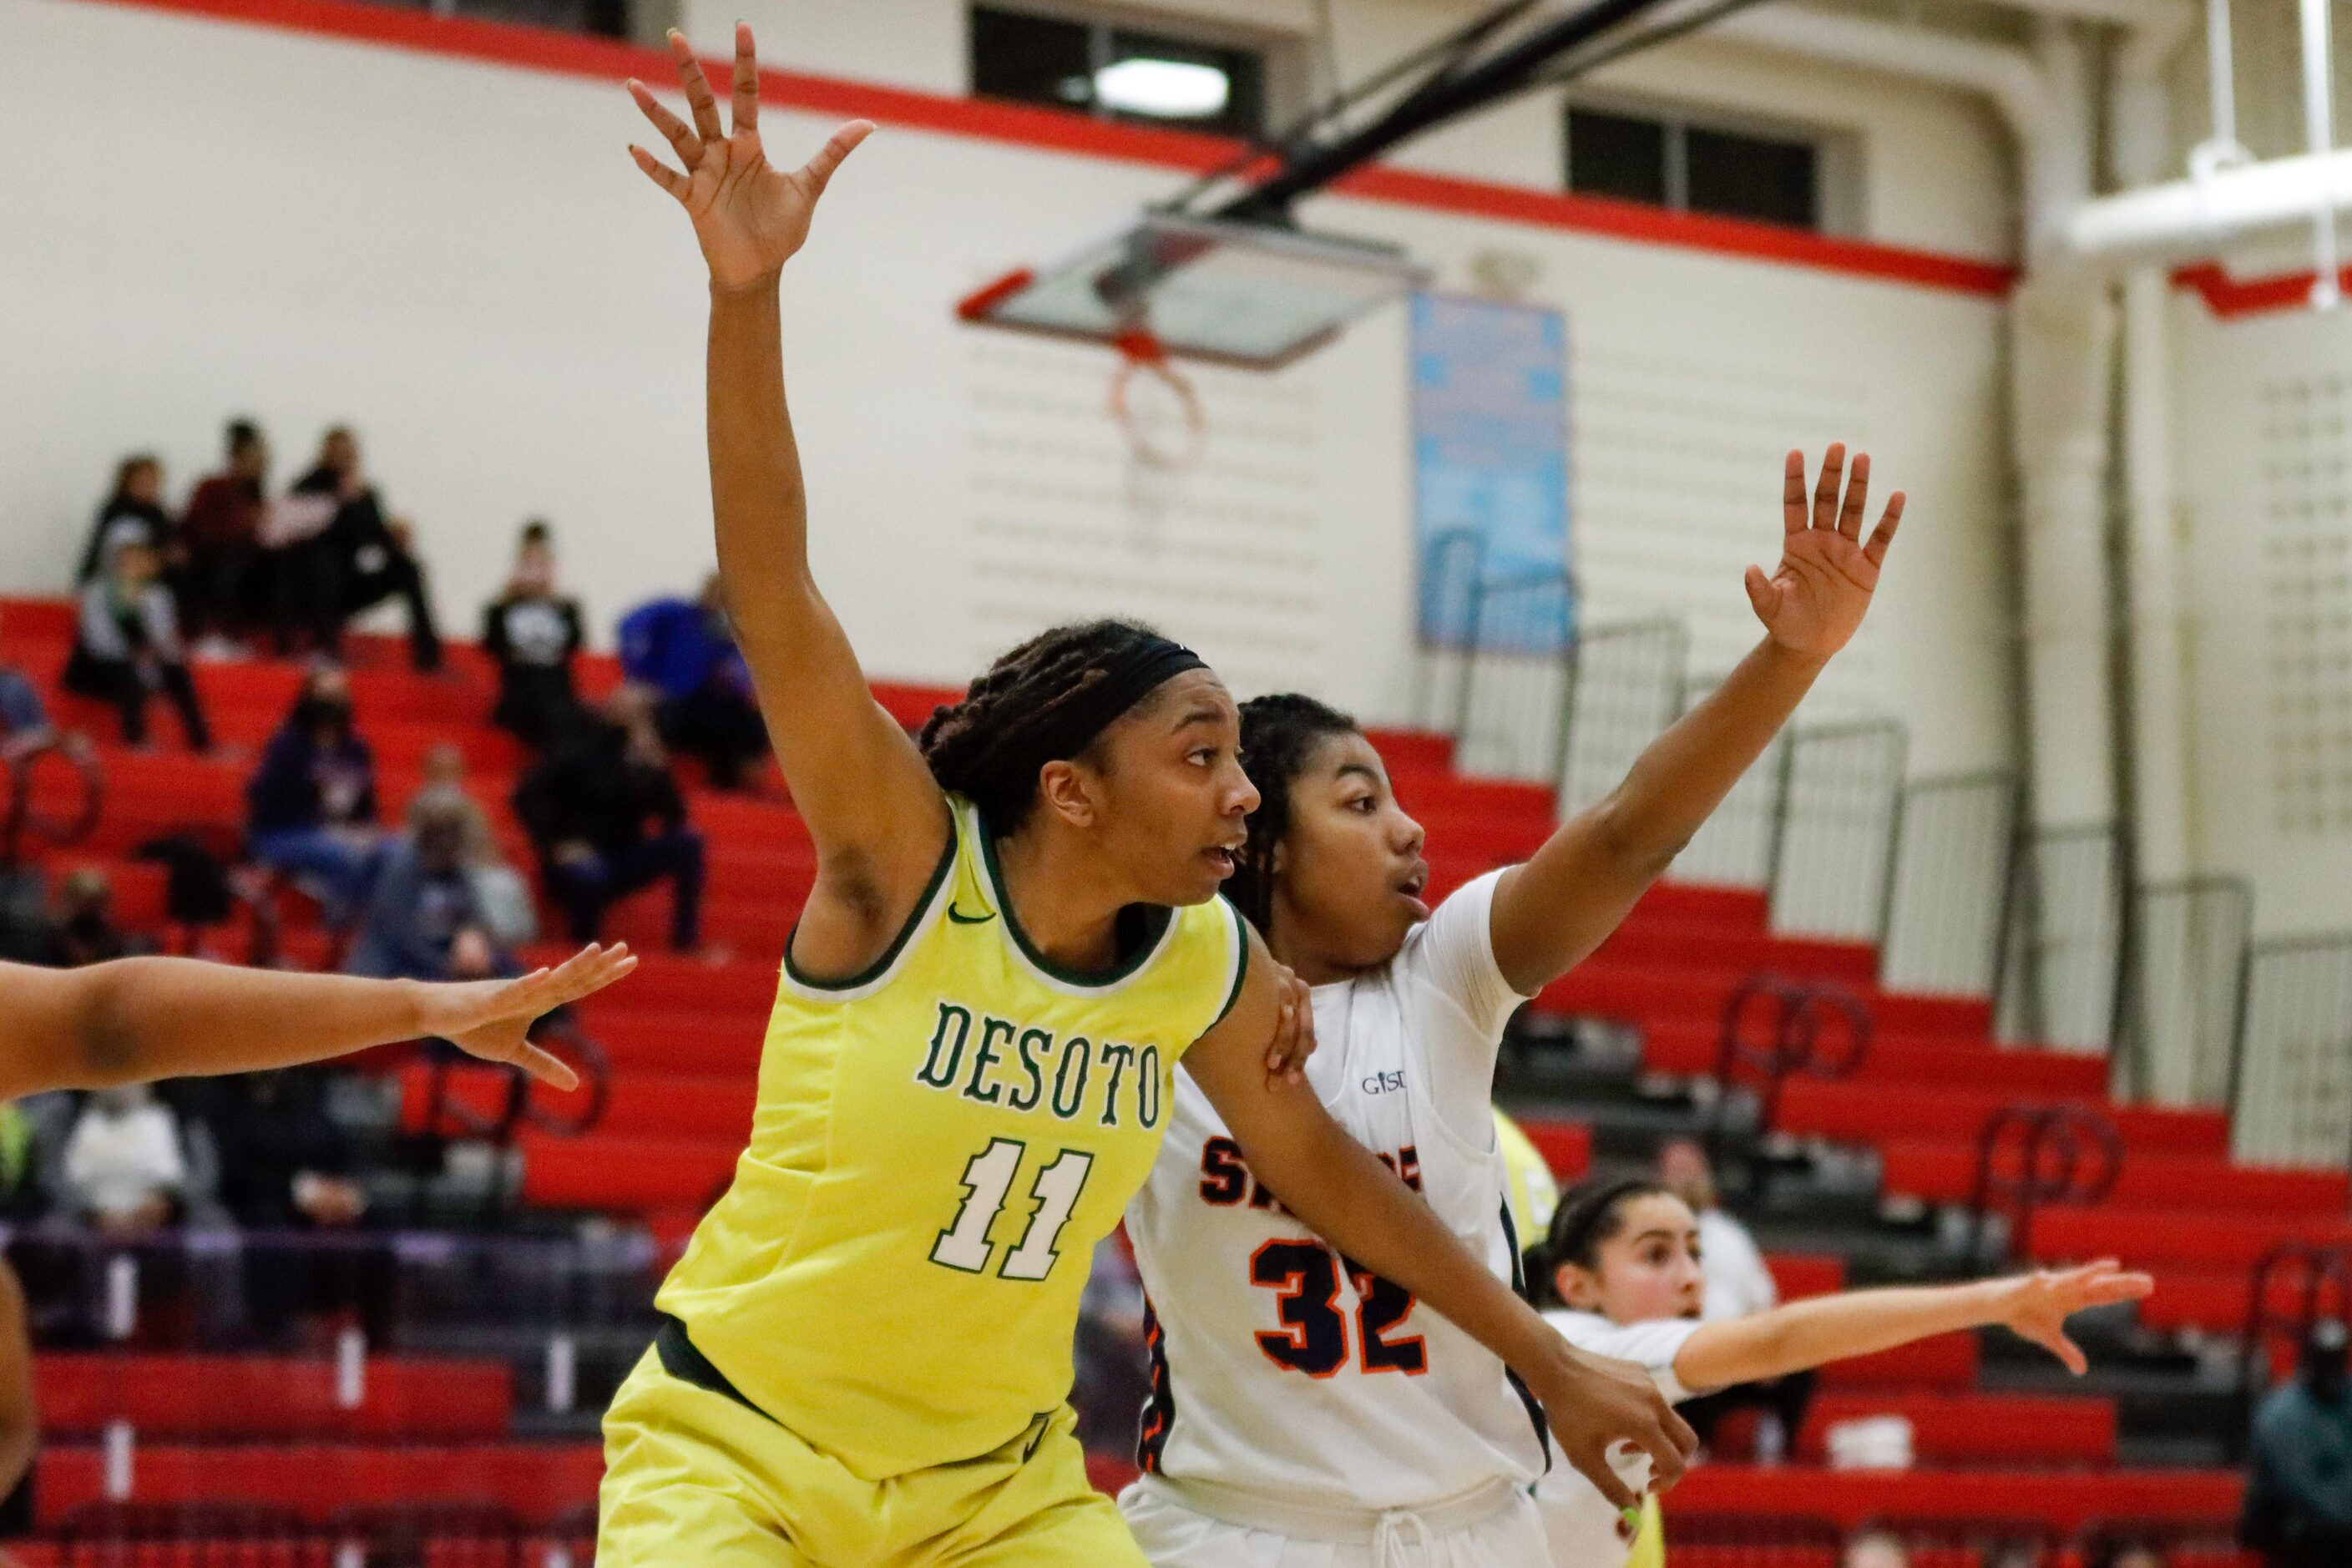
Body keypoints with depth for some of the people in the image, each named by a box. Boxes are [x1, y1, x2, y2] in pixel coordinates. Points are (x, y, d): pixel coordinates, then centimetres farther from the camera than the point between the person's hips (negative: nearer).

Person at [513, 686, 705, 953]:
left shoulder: (647, 757, 6)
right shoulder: (583, 748, -5)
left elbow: (673, 819, -3)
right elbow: (528, 795, -7)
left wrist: (657, 772, -17)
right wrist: (557, 842, -17)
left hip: (620, 861, 5)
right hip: (576, 860, -4)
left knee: (686, 841, -16)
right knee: (590, 874, -40)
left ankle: (687, 941, -18)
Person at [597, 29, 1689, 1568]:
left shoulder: (1204, 963, -5)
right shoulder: (901, 863, -18)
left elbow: (1319, 1161, 12)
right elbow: (769, 584, -29)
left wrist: (1553, 1362, 16)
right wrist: (747, 294, -42)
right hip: (736, 1442, -5)